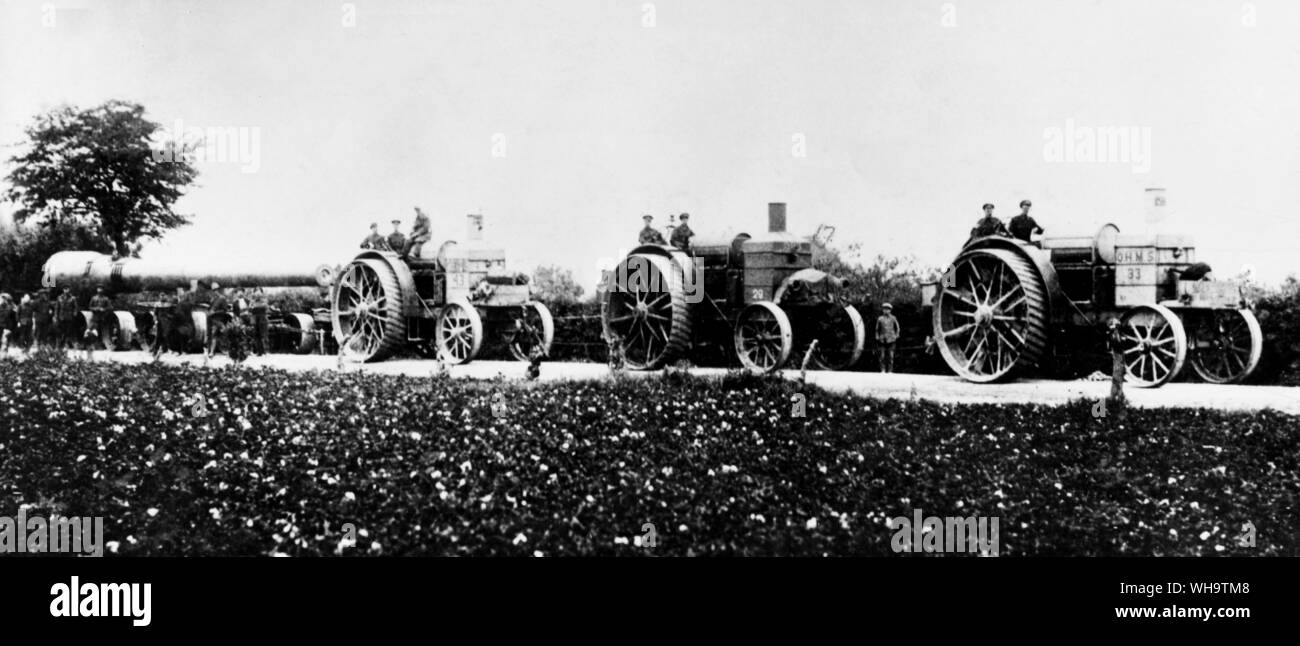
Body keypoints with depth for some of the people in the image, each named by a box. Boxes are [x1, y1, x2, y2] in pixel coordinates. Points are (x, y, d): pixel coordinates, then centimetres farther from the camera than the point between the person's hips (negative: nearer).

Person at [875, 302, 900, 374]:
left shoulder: (893, 319, 4)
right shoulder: (880, 319, 5)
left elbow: (897, 328, 11)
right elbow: (877, 329, 11)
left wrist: (896, 337, 4)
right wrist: (877, 338, 5)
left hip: (891, 340, 0)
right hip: (882, 340, 0)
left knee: (890, 356, 0)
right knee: (883, 356, -3)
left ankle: (890, 370, 4)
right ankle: (883, 370, 3)